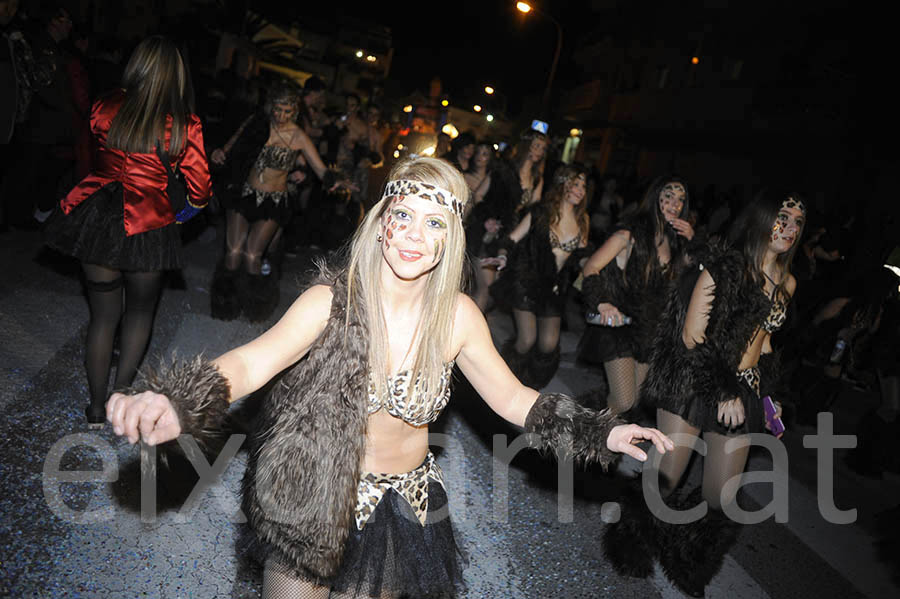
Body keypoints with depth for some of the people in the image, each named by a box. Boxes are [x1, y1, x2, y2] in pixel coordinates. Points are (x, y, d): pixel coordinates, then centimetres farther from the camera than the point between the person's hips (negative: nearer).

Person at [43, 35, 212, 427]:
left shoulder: (107, 108, -1)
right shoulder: (184, 125, -8)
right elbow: (199, 190, -2)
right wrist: (197, 203, 19)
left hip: (96, 217, 2)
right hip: (148, 227, -2)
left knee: (103, 314, 14)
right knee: (140, 311, 20)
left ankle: (96, 409, 23)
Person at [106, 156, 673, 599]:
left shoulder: (457, 316, -13)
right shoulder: (333, 300, -20)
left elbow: (511, 396, -4)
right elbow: (252, 361, -33)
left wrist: (601, 432, -11)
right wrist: (174, 406, -52)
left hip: (404, 505, 2)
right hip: (313, 499, -1)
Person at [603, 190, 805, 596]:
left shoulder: (787, 283, 11)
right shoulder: (723, 266, -9)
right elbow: (692, 336, -11)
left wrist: (764, 392, 14)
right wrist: (722, 390, -14)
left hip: (743, 393, 5)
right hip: (695, 384, -5)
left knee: (722, 498, 4)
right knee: (663, 481, -1)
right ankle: (630, 536, 29)